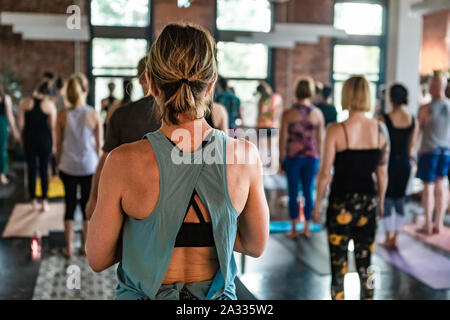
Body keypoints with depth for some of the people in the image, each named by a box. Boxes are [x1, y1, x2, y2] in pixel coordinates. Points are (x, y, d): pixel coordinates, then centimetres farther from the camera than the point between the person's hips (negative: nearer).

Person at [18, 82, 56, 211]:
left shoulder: (25, 102, -3)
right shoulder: (50, 105, -6)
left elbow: (21, 123, -1)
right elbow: (53, 126, -5)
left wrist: (24, 137, 13)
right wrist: (54, 143, 4)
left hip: (29, 138, 1)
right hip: (45, 139, -1)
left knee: (31, 169, 9)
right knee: (44, 169, 6)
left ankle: (33, 200, 14)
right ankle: (44, 201, 8)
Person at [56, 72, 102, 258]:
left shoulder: (62, 115, -8)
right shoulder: (93, 114, -10)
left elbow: (58, 144, 0)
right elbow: (99, 144, -3)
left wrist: (59, 163, 14)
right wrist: (98, 164, 11)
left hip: (68, 167, 1)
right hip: (89, 166, -1)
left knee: (70, 205, 11)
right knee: (87, 206, 11)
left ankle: (69, 248, 17)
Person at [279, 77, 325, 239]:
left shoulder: (288, 114, -8)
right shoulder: (317, 114, -2)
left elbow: (283, 139, -5)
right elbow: (320, 139, 3)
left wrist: (281, 159, 5)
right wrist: (319, 158, 15)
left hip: (293, 157, -2)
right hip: (311, 157, 2)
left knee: (293, 193, 6)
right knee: (309, 192, 11)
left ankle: (294, 229, 12)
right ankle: (306, 228, 19)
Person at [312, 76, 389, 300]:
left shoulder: (336, 131, -13)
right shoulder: (380, 130, -2)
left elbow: (325, 174, -10)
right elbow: (382, 174, 5)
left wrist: (317, 205, 1)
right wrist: (381, 202, 19)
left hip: (341, 204, -4)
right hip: (368, 202, 4)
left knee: (338, 266, 7)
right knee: (365, 266, 16)